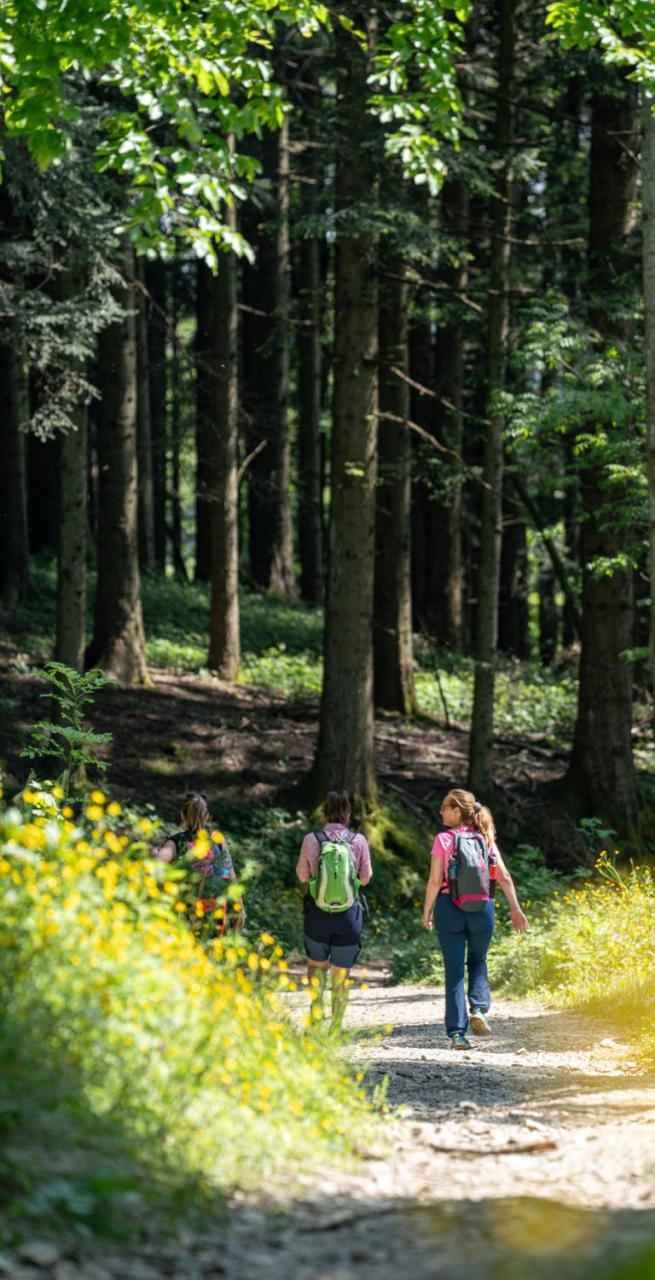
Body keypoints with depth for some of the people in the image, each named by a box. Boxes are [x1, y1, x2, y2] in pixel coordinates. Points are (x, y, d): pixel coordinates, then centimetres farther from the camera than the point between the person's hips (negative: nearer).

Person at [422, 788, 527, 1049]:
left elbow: (435, 880, -9)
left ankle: (456, 1031, 0)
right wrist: (515, 908, 4)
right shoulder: (485, 838, 5)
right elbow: (504, 877, 1)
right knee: (477, 961, 23)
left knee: (454, 970, 4)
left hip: (450, 907, -3)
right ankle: (479, 1009, -2)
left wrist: (427, 910, 1)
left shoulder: (443, 839, -5)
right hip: (482, 907, 3)